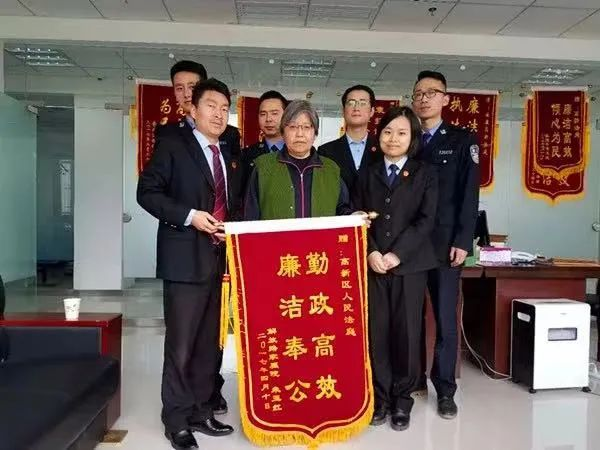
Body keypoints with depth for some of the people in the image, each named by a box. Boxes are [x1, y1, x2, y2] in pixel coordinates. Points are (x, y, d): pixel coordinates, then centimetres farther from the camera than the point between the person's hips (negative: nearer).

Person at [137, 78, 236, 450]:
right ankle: (177, 420, 15)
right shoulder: (173, 145, -1)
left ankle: (201, 412, 26)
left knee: (211, 342, 13)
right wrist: (189, 216, -18)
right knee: (181, 344, 0)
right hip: (186, 259, -6)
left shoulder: (228, 155, 17)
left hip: (222, 259, 6)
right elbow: (148, 191, -8)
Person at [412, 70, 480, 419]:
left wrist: (462, 241, -9)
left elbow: (469, 194, -1)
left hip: (445, 243, -1)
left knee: (446, 318, 3)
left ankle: (445, 390, 15)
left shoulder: (463, 140, 6)